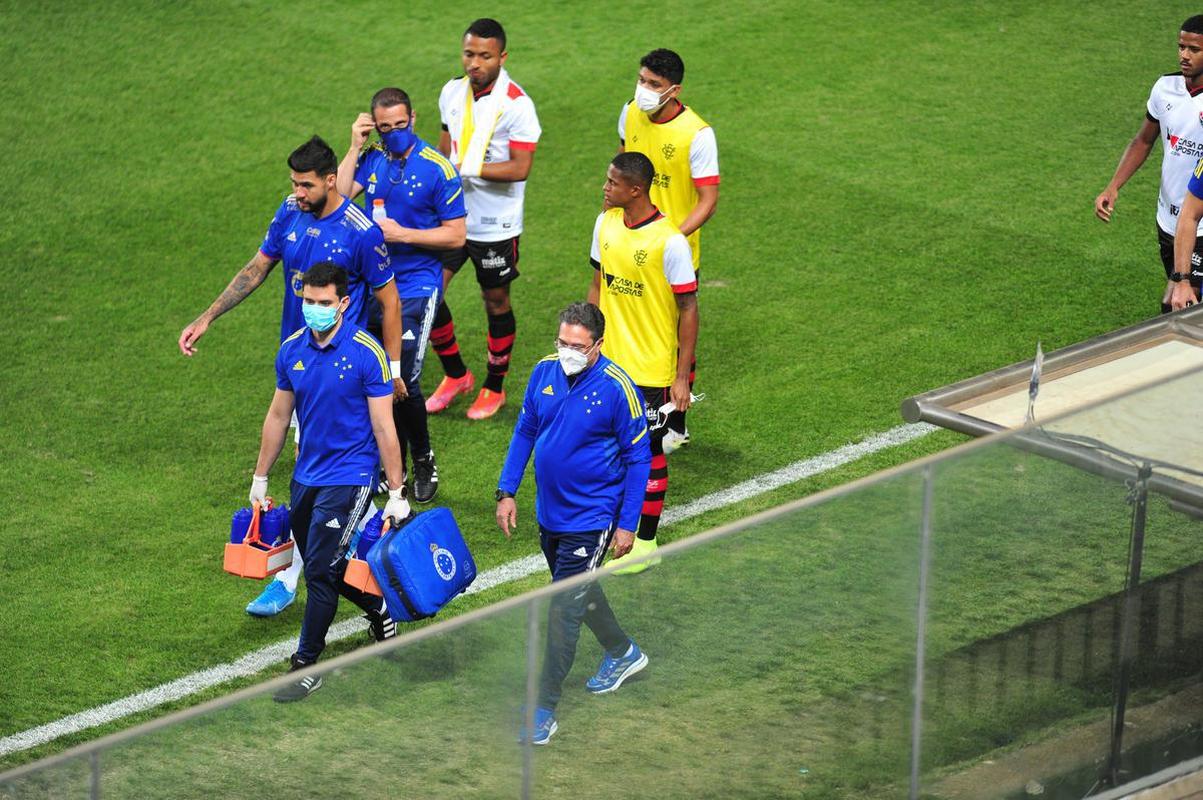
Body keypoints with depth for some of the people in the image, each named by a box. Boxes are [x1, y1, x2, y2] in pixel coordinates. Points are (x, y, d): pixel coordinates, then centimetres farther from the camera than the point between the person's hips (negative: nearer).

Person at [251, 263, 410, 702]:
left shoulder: (366, 353, -15)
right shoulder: (292, 350, 1)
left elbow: (384, 427, -12)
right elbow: (278, 415, 13)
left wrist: (396, 493, -11)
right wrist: (260, 477, 17)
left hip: (349, 477, -6)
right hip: (306, 476, 6)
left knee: (321, 570, -7)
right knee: (318, 565, 15)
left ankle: (306, 666, 3)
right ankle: (378, 608, 41)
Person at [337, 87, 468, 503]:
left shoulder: (436, 168, -9)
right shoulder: (372, 159, 4)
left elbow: (456, 235, -9)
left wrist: (401, 234, -16)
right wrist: (355, 147, -10)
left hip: (416, 286, -5)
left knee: (404, 382, -9)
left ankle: (423, 460, 13)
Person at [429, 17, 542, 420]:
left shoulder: (516, 105, -19)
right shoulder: (452, 92, 1)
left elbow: (520, 168, -23)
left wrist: (467, 168, -27)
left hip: (495, 225, -5)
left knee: (496, 302, 10)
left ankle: (494, 388, 27)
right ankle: (456, 375, 21)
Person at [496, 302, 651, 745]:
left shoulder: (616, 387, -18)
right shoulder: (545, 372, -4)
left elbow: (638, 457, -10)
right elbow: (525, 431, 10)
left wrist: (627, 524, -11)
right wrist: (507, 491, 5)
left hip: (591, 519, -6)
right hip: (549, 512, 6)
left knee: (563, 609, -8)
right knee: (578, 591, 24)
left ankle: (544, 709, -2)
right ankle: (622, 653, 48)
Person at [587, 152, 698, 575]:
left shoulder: (669, 241, -19)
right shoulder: (606, 224, 1)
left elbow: (688, 310, -13)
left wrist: (682, 377, -13)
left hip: (650, 370, -6)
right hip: (608, 362, 6)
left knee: (648, 451, 5)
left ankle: (646, 542, 17)